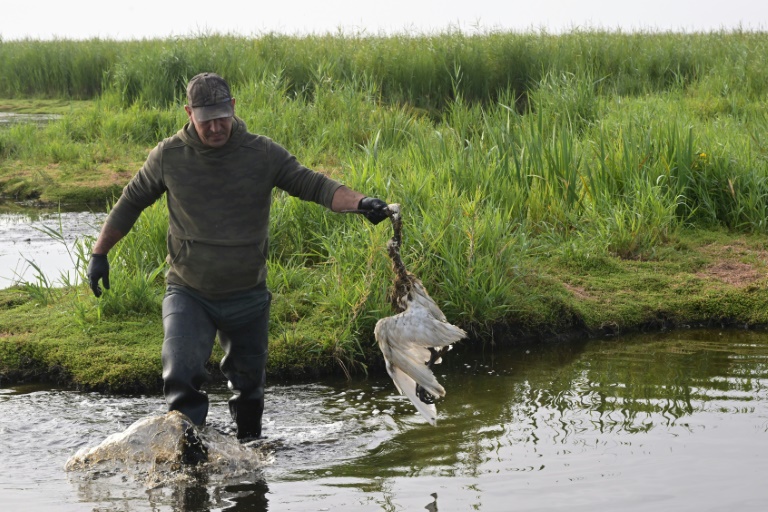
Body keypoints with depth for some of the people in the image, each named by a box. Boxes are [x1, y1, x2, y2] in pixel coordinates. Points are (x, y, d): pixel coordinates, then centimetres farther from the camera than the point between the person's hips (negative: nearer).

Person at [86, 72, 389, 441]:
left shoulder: (263, 154, -6)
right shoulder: (168, 156, -4)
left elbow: (313, 184, -11)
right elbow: (130, 203, 9)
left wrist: (358, 202, -29)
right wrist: (99, 253, 9)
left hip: (247, 297, 1)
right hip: (187, 295, -1)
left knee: (248, 385, 14)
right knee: (181, 379, -21)